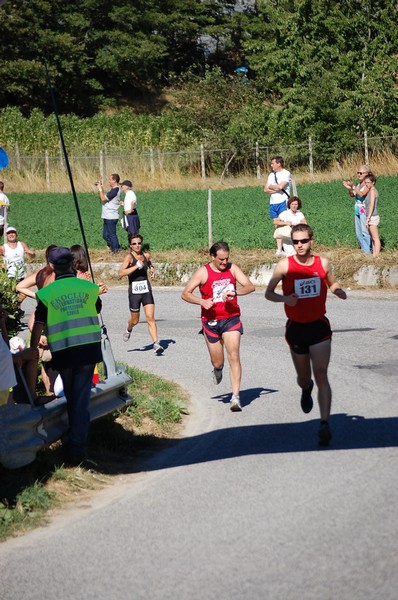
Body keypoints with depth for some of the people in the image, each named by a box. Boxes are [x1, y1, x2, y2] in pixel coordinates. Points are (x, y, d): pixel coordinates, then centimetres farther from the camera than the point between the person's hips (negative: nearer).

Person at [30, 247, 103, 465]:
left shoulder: (46, 293, -4)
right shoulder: (89, 287, 1)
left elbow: (37, 326, -3)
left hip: (63, 351, 0)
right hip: (89, 348, 0)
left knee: (71, 399, 19)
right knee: (81, 399, 1)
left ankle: (76, 443, 31)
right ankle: (77, 448, -5)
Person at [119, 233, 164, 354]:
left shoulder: (146, 255, 6)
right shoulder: (129, 257, -10)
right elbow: (121, 273, -25)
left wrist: (152, 269, 9)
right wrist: (137, 266, -28)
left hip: (146, 291, 3)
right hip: (134, 291, -3)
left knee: (150, 318, -8)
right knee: (135, 320, 12)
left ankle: (156, 344, -11)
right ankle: (129, 330, 46)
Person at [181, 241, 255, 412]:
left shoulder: (232, 269, 1)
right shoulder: (203, 272, -4)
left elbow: (250, 286, -6)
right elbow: (185, 294, -4)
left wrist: (234, 292, -25)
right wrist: (202, 301, -21)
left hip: (231, 319, 0)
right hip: (211, 321, 0)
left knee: (234, 356, -14)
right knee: (217, 362, 8)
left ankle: (235, 397, -15)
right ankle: (217, 370, 49)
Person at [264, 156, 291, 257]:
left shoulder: (285, 174, -4)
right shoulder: (271, 175, 17)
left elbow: (280, 186, -19)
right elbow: (265, 190, 8)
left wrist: (271, 187, -1)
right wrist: (276, 189, -8)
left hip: (283, 202, -7)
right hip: (273, 203, 7)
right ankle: (279, 249, 7)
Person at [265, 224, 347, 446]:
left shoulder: (323, 263, -2)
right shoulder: (285, 266, -7)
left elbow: (332, 283, 17)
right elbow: (268, 293, -1)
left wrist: (338, 291, -6)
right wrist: (284, 298, -22)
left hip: (319, 326, -1)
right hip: (296, 328, 1)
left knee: (321, 374, -14)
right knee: (303, 376, 14)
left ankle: (325, 425, -17)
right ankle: (306, 389, 53)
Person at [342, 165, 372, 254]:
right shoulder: (358, 184, 14)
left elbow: (361, 194, -21)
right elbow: (352, 195, 12)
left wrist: (353, 186, -25)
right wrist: (349, 188, -6)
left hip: (364, 210, -8)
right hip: (357, 210, 8)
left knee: (365, 231, -11)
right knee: (358, 233, 9)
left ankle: (368, 251, -9)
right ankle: (363, 248, 14)